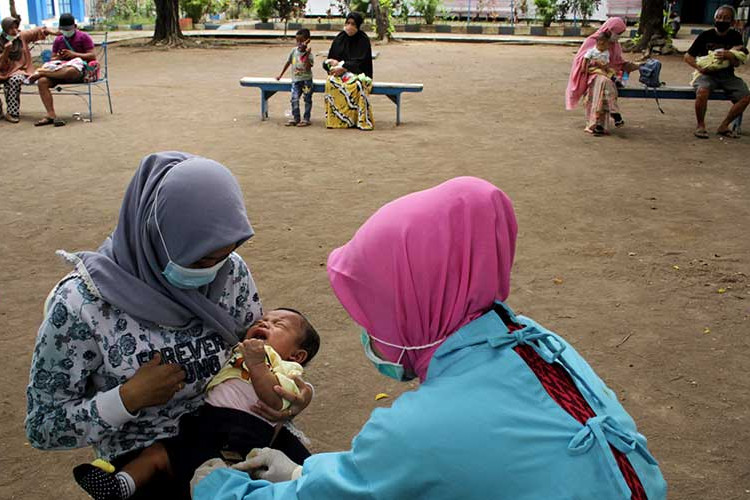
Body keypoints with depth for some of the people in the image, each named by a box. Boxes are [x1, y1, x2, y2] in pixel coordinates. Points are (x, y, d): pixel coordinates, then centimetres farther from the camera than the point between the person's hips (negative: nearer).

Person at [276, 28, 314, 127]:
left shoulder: (309, 53, -7)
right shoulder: (294, 51, 6)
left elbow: (308, 67, -19)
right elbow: (288, 62, 17)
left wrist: (306, 55, -25)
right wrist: (281, 75, 22)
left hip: (306, 79, -3)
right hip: (295, 79, 3)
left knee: (307, 99, 3)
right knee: (294, 99, -4)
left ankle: (306, 119, 10)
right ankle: (295, 118, 5)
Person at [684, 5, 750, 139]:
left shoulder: (735, 37, 3)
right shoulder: (705, 36, -3)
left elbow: (737, 63, -1)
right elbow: (688, 57, 1)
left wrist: (729, 56, -23)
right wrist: (699, 68, -16)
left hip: (727, 75, 3)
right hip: (707, 73, -3)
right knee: (702, 91, -36)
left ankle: (724, 126, -3)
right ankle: (700, 125, -14)